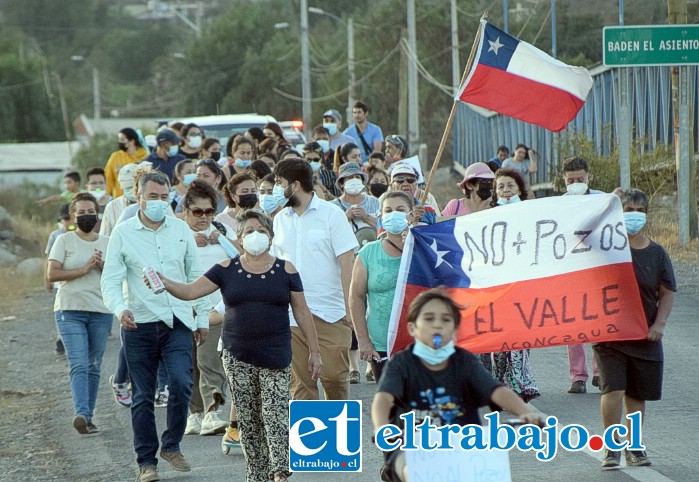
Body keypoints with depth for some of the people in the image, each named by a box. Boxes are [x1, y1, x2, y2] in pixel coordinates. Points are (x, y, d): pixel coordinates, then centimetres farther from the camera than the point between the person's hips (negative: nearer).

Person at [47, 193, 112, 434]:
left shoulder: (106, 243, 11)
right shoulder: (64, 240, 1)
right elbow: (52, 274, -7)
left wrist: (104, 267, -7)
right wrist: (83, 269, -13)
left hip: (101, 312, 4)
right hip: (70, 311, -4)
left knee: (94, 367, 6)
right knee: (79, 365, -16)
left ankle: (88, 417, 12)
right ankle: (81, 413, -29)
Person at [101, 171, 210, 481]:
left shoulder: (181, 229, 8)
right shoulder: (123, 233, 0)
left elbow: (195, 275, 15)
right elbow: (110, 280, -4)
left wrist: (202, 317, 14)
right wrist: (120, 309, -23)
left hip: (177, 322, 1)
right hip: (139, 325, -1)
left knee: (181, 384, -16)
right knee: (143, 396, 3)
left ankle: (171, 446, 5)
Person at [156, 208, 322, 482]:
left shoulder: (285, 270, 3)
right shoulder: (227, 270, 5)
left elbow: (302, 313, 6)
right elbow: (190, 291, 1)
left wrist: (314, 352, 5)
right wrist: (164, 283, -18)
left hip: (275, 357, -2)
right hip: (237, 356, 2)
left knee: (275, 415, -12)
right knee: (248, 419, 4)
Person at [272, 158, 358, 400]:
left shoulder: (331, 214, -1)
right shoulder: (280, 219, 12)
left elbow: (347, 262, -5)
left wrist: (350, 308, -12)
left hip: (329, 314, -4)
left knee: (335, 376, -5)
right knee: (299, 382, 1)